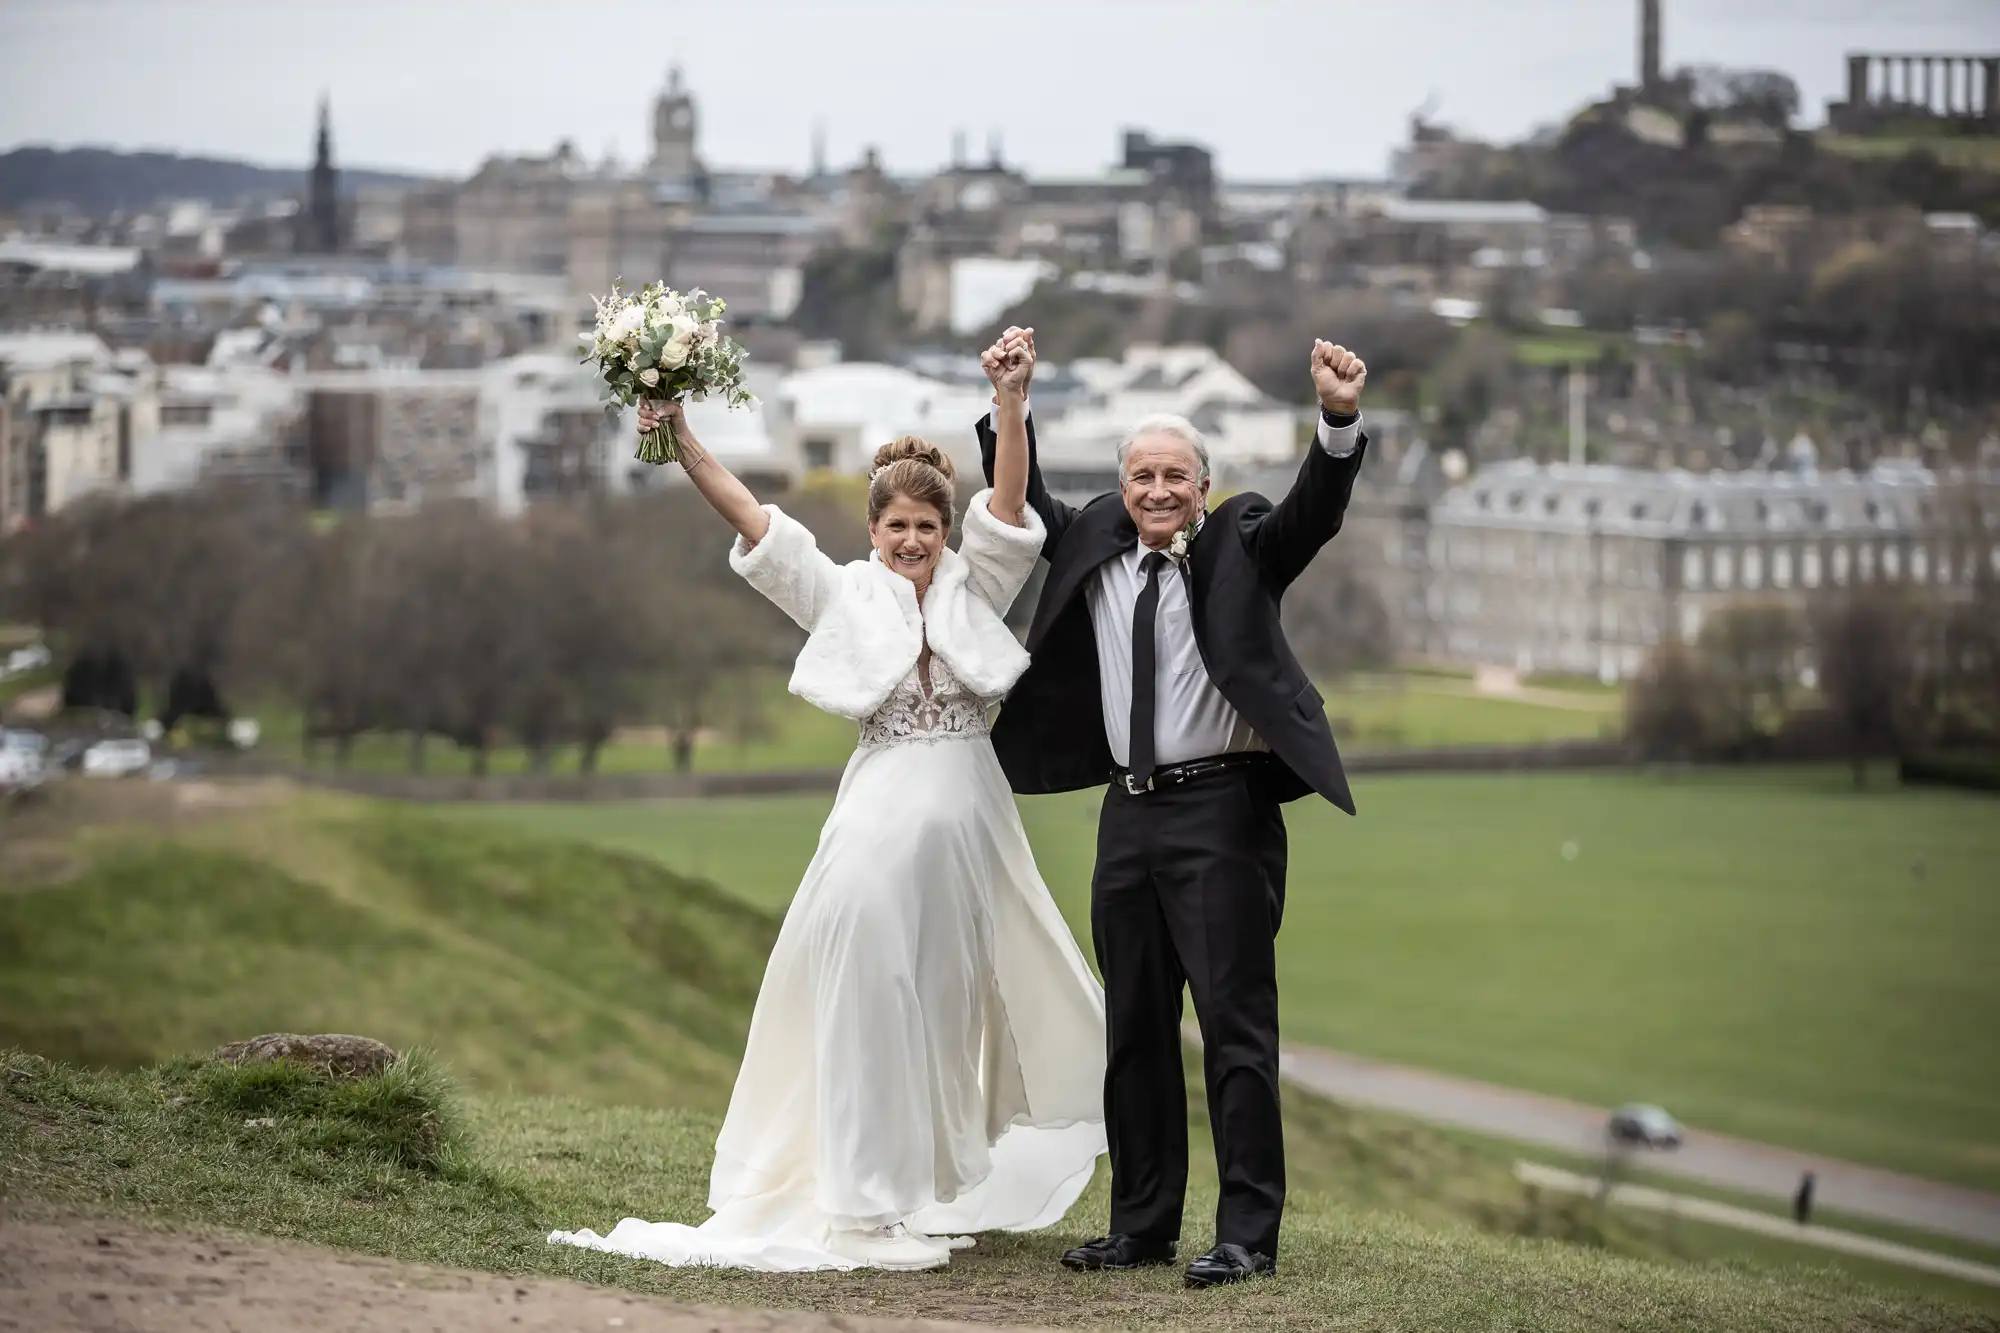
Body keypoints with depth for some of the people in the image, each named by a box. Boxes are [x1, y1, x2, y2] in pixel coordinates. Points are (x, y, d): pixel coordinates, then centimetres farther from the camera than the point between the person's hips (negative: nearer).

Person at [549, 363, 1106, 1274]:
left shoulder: (975, 588, 6)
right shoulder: (845, 597, 2)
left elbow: (1008, 502, -7)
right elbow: (748, 517, -4)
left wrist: (1010, 404, -21)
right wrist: (681, 439, -15)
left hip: (970, 829, 2)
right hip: (881, 828, -2)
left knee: (953, 1009, 10)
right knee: (872, 1009, -3)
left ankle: (941, 1188, 22)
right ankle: (868, 1206, 1)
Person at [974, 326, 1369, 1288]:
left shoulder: (1240, 548, -2)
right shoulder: (1095, 544, 12)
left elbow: (1315, 512, -17)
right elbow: (1024, 503, 23)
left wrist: (1341, 421, -34)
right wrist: (1010, 404, 11)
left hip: (1221, 808, -6)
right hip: (1130, 812, 6)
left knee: (1236, 1023, -6)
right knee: (1134, 1029, 11)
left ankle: (1248, 1234, -3)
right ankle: (1142, 1225, 20)